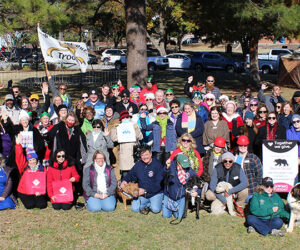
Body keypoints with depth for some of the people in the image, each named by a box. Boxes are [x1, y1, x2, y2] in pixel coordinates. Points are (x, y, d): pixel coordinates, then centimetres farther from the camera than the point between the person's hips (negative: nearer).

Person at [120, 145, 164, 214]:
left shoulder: (157, 165, -13)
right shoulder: (138, 165, 5)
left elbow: (158, 183, -19)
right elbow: (131, 174, 16)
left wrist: (145, 190, -25)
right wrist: (124, 180, -8)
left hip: (155, 193, -4)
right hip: (142, 194, 5)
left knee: (155, 209, -26)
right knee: (134, 209, -13)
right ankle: (148, 204, 12)